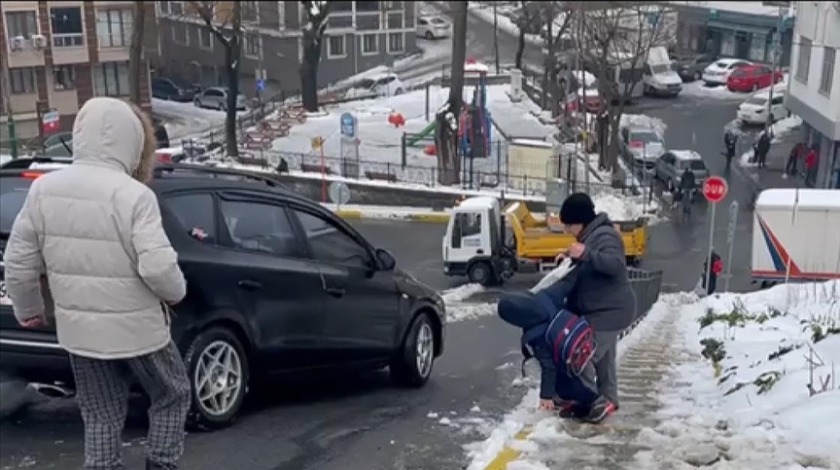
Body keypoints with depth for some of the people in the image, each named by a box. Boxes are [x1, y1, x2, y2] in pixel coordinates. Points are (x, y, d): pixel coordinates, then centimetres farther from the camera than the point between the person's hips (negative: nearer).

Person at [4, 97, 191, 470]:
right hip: (136, 328, -5)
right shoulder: (133, 195, -20)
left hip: (79, 329, 5)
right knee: (172, 398, 19)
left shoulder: (43, 189, -3)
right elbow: (158, 268, -24)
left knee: (101, 418, 18)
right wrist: (176, 293, -3)